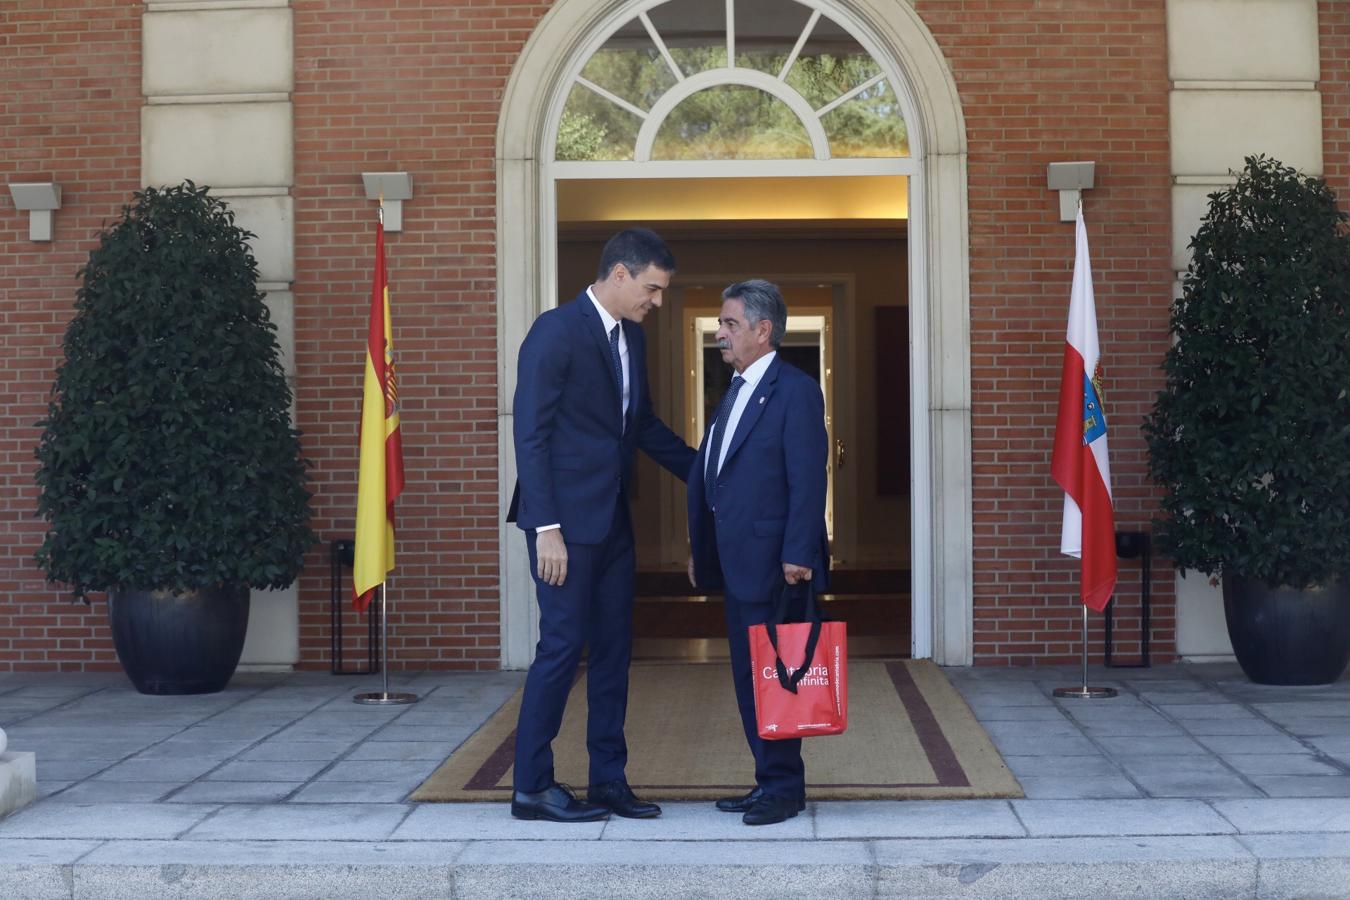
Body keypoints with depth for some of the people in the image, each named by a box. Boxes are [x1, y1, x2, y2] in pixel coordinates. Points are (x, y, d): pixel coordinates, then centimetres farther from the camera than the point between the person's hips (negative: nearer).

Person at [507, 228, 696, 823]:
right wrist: (546, 527, -19)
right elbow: (531, 433, -15)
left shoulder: (631, 338, 13)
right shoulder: (556, 331, -12)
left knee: (613, 650, 10)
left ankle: (609, 780, 19)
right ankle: (531, 787, 7)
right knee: (563, 646, -4)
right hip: (566, 521, -8)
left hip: (612, 522, 8)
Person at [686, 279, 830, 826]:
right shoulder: (736, 391, 18)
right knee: (748, 676, 12)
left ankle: (783, 789, 6)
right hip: (737, 563, 9)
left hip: (771, 562, -9)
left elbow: (808, 479, -16)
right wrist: (699, 548, 18)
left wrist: (798, 555, -21)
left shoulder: (795, 390, -11)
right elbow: (706, 474, 20)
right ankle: (769, 781, 21)